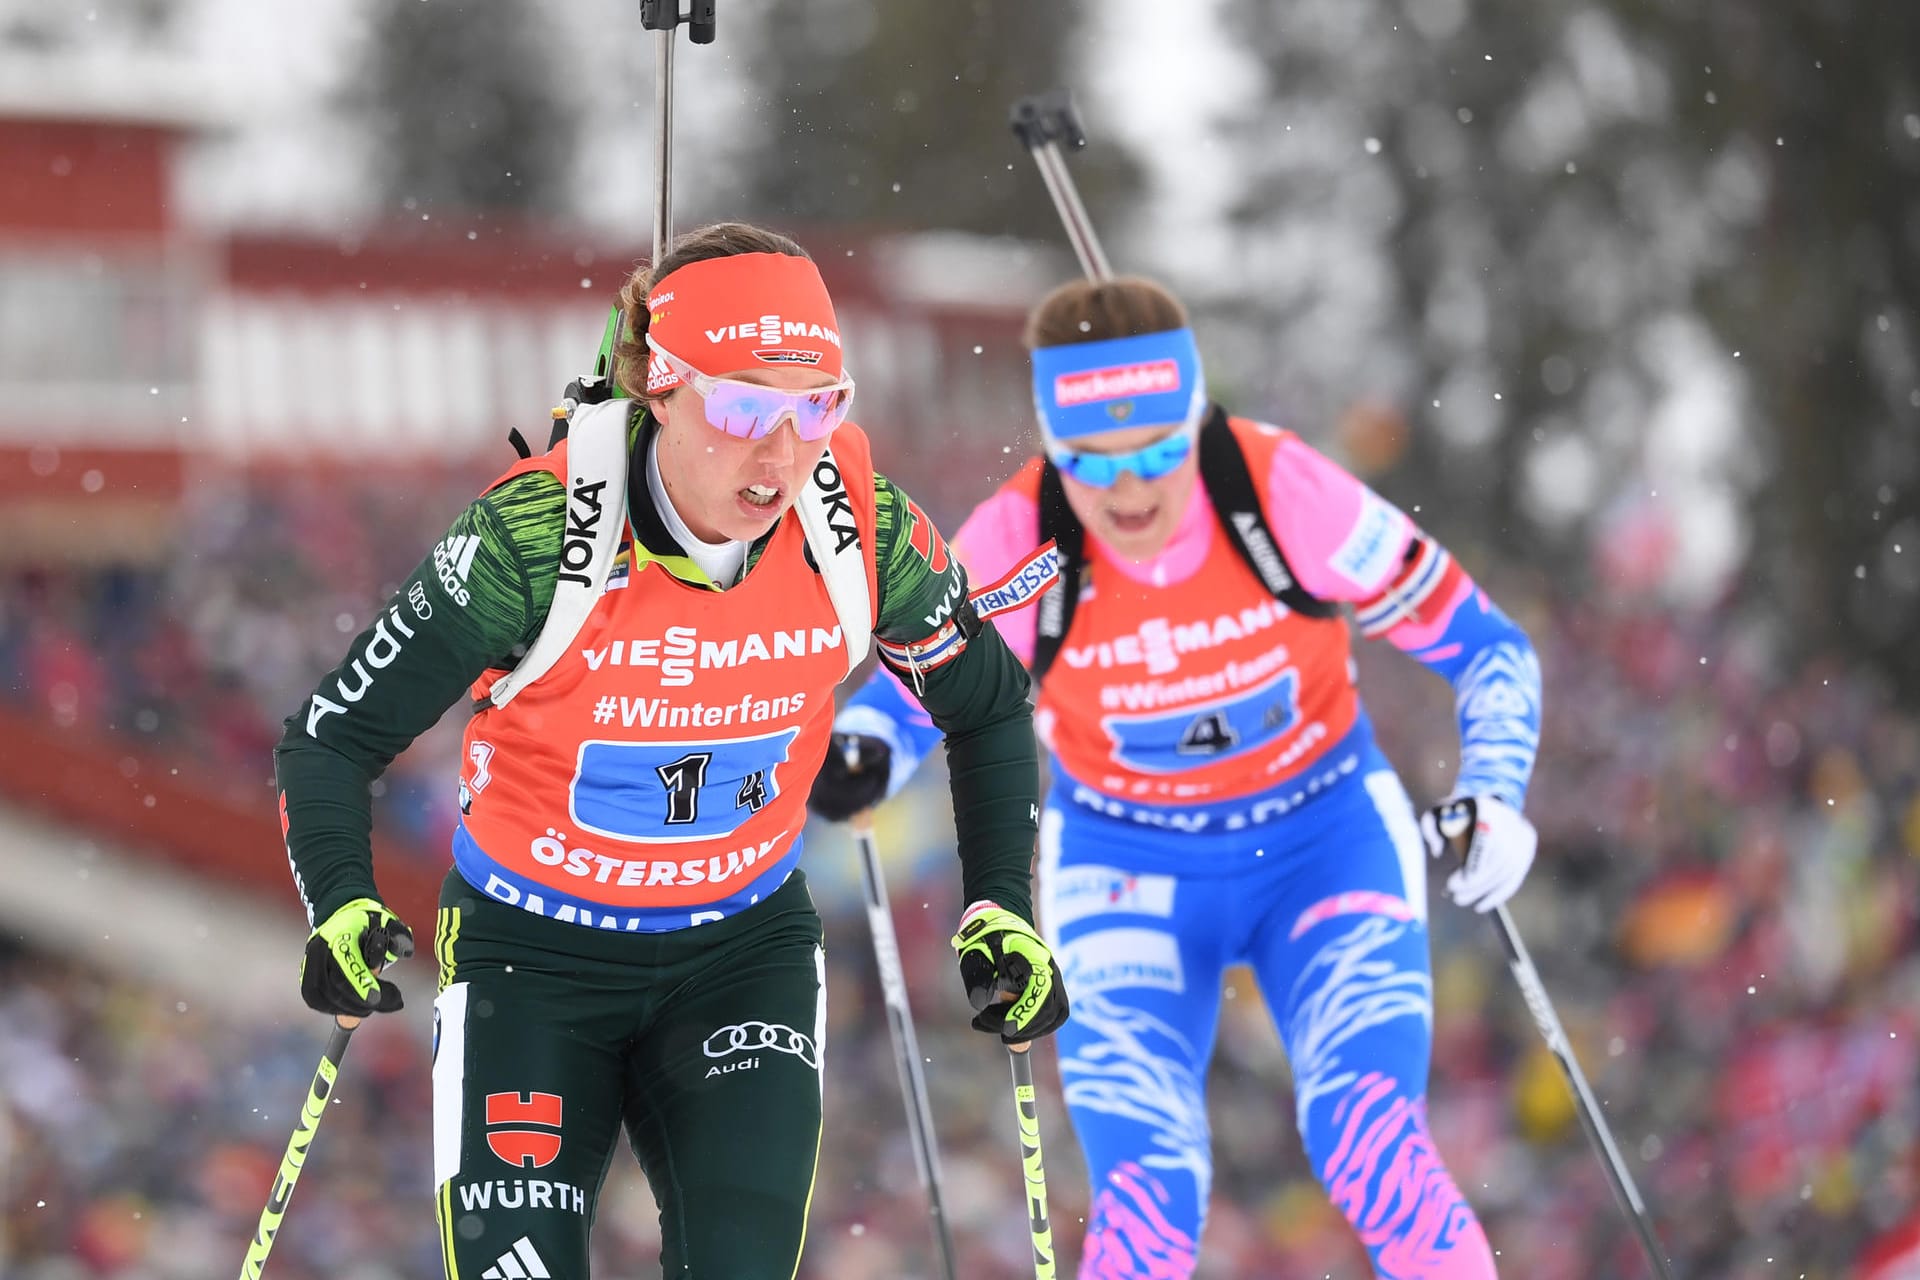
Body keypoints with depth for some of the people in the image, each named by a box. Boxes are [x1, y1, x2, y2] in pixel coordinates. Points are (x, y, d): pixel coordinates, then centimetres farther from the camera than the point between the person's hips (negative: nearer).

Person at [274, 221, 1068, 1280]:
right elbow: (331, 738, -17)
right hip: (532, 955, -2)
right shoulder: (536, 536, -24)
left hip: (744, 953, 2)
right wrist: (342, 909, -34)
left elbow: (988, 706, 5)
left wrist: (1002, 913, -3)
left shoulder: (861, 530, -15)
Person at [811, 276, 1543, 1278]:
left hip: (1326, 845, 0)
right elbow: (906, 699, -4)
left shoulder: (1284, 492, -23)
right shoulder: (1017, 544, -22)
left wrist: (1494, 798, -25)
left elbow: (1486, 647, -10)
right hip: (1129, 874, 1)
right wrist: (853, 760, -26)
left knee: (1375, 1163, -21)